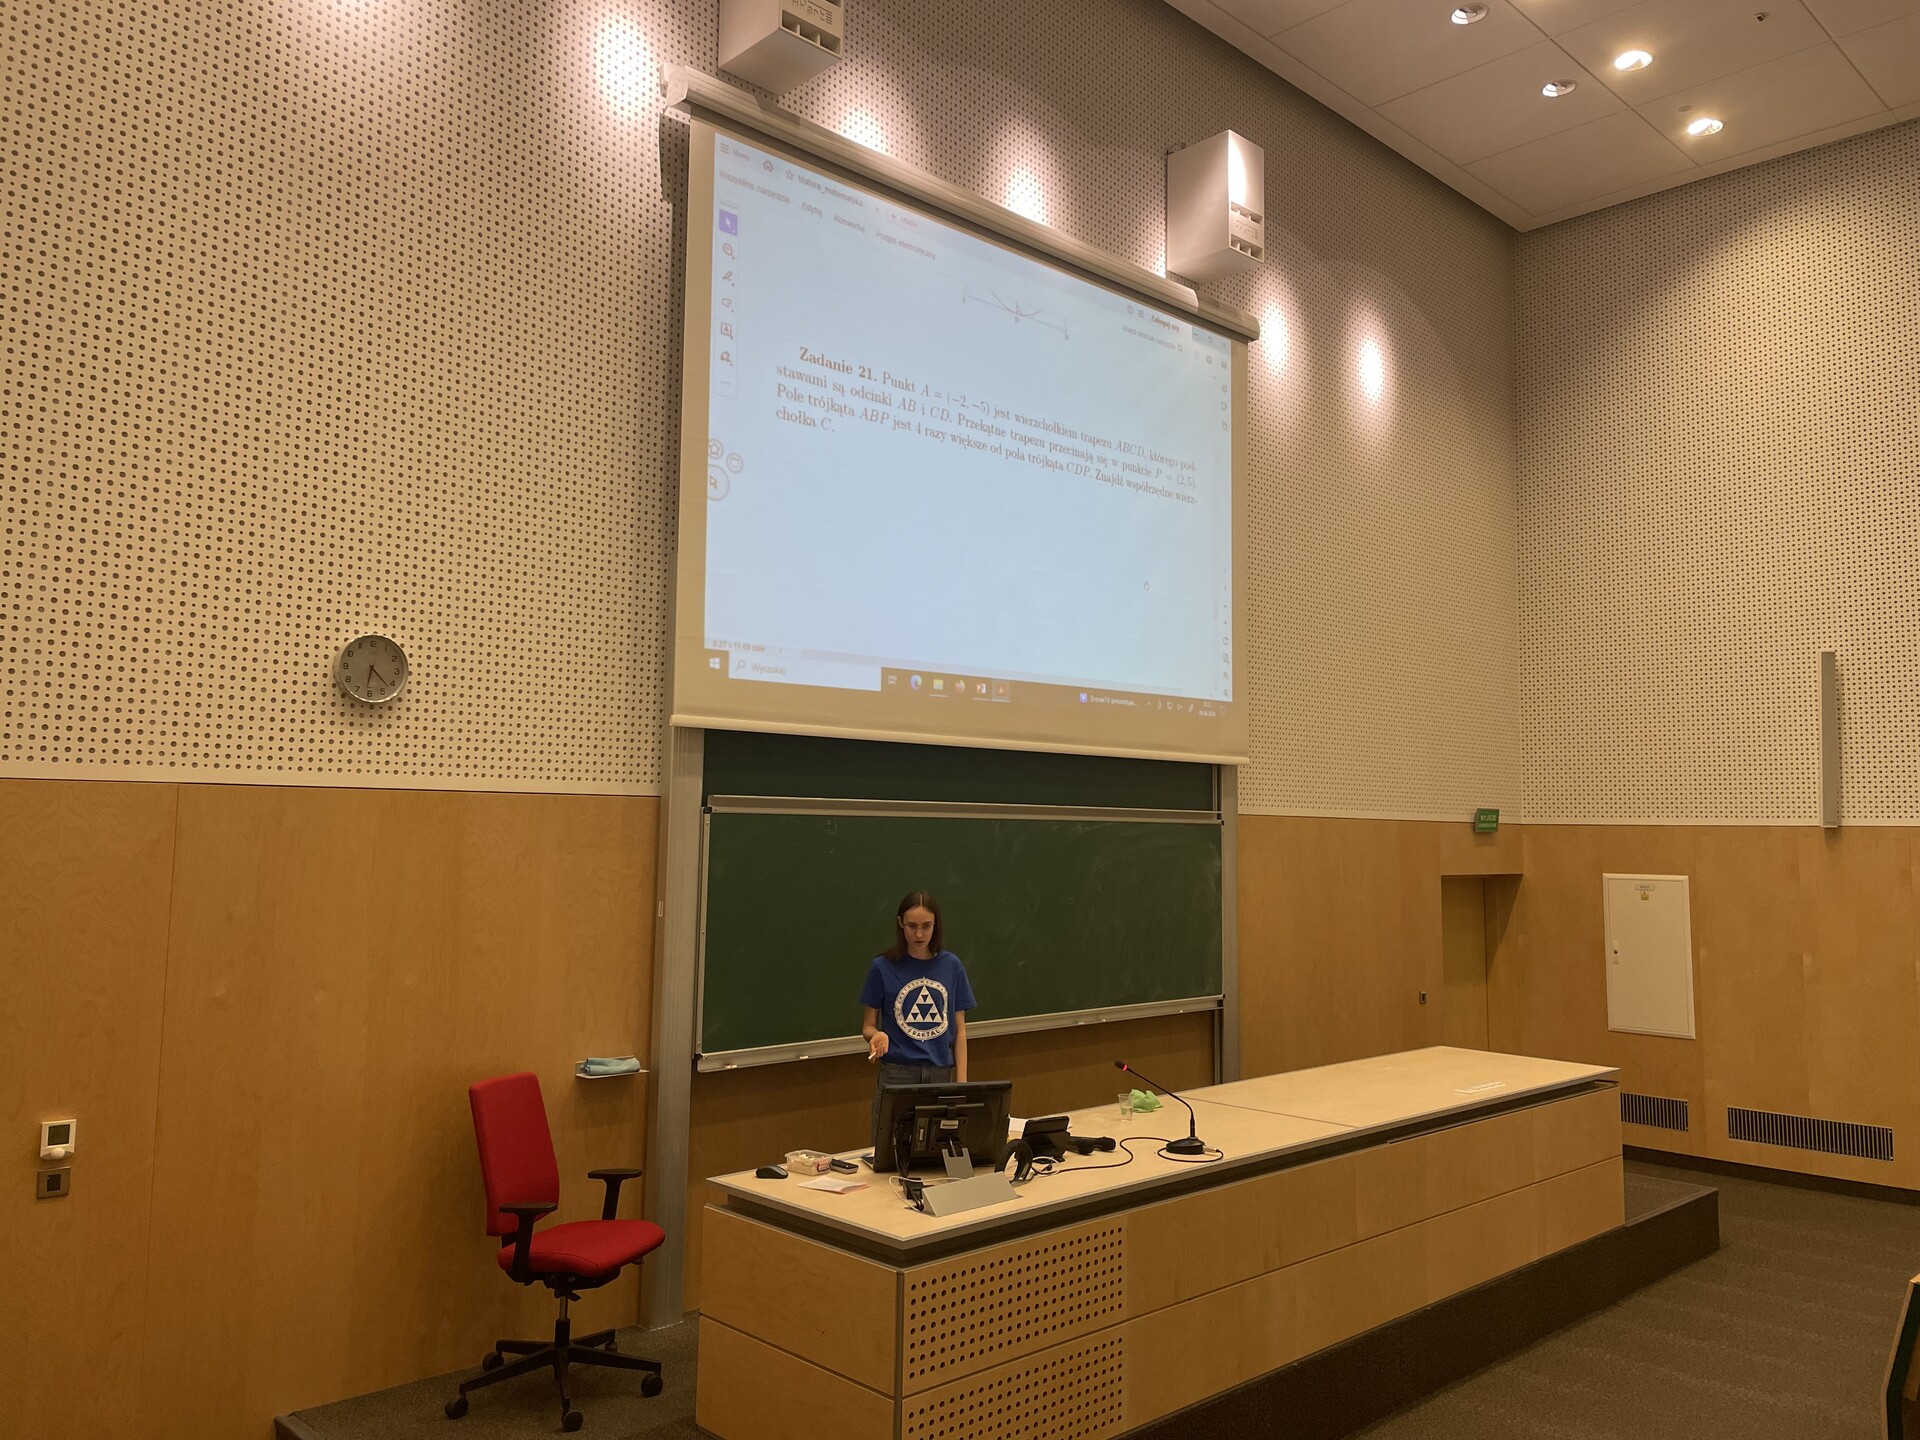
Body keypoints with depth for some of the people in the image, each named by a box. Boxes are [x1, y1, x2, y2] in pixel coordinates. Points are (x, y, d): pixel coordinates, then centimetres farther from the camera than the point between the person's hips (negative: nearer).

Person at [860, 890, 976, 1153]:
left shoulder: (951, 966, 4)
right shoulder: (883, 967, -2)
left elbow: (959, 1029, 7)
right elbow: (868, 1024, 4)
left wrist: (962, 1083, 1)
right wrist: (876, 1036, -19)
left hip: (941, 1073, 2)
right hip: (896, 1074, -2)